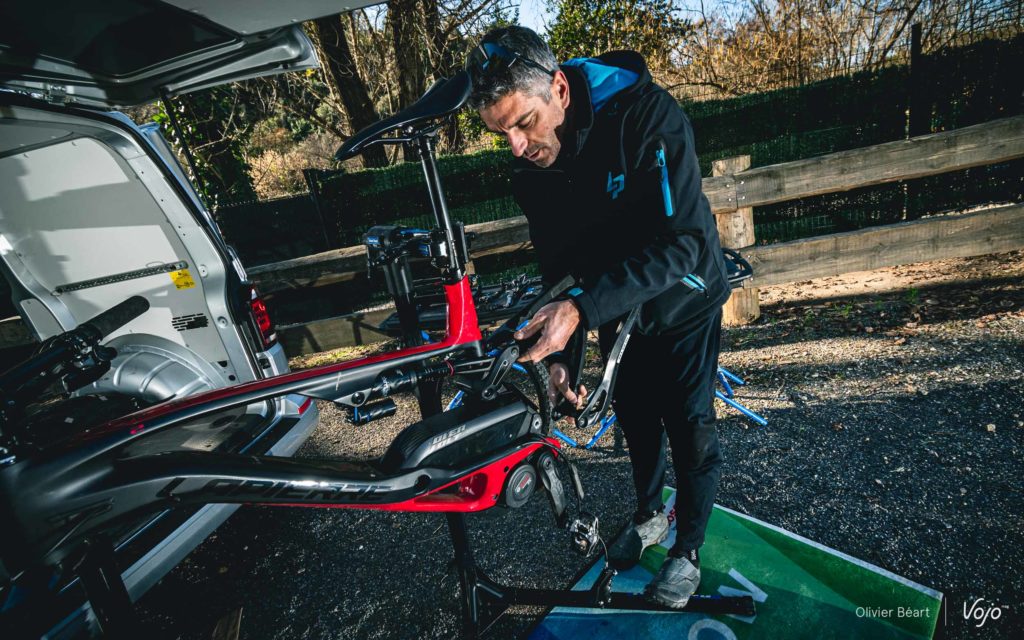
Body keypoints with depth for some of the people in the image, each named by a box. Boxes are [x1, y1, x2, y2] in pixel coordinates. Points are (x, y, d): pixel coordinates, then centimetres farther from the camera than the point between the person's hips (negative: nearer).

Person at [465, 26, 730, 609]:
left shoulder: (647, 114, -31)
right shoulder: (530, 171, -14)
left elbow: (682, 243, -37)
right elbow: (559, 263, -6)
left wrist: (580, 309, -45)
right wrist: (559, 353, -14)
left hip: (683, 301, -4)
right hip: (616, 307, 5)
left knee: (690, 428, 5)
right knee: (635, 417, 18)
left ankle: (688, 551, 29)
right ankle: (651, 515, 45)